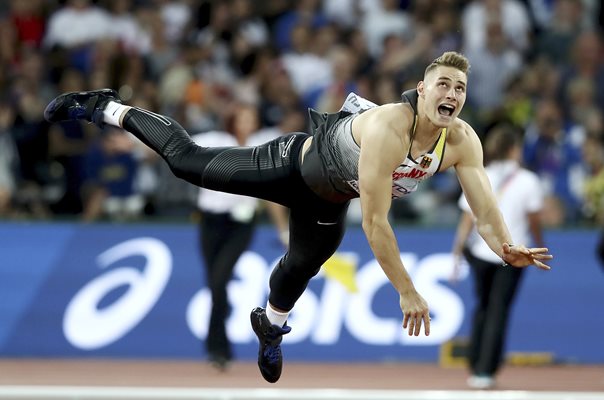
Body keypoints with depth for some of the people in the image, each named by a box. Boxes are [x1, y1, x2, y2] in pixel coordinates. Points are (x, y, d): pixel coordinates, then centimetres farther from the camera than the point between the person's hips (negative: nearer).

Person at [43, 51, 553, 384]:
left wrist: (506, 250, -48)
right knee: (188, 159, 12)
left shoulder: (462, 141, -27)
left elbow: (484, 204, -28)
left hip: (329, 200, 6)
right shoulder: (387, 129, -45)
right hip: (293, 163, -5)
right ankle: (109, 109, 34)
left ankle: (272, 324, 60)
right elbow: (374, 221, -45)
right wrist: (407, 292, -44)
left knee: (302, 269, 26)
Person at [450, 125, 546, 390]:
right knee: (499, 311, 1)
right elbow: (534, 222, -4)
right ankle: (486, 371, -5)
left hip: (480, 253, 2)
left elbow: (467, 222, -1)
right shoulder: (528, 181, -5)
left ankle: (475, 367, 17)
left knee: (483, 307, 18)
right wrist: (540, 249, 11)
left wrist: (457, 253, 4)